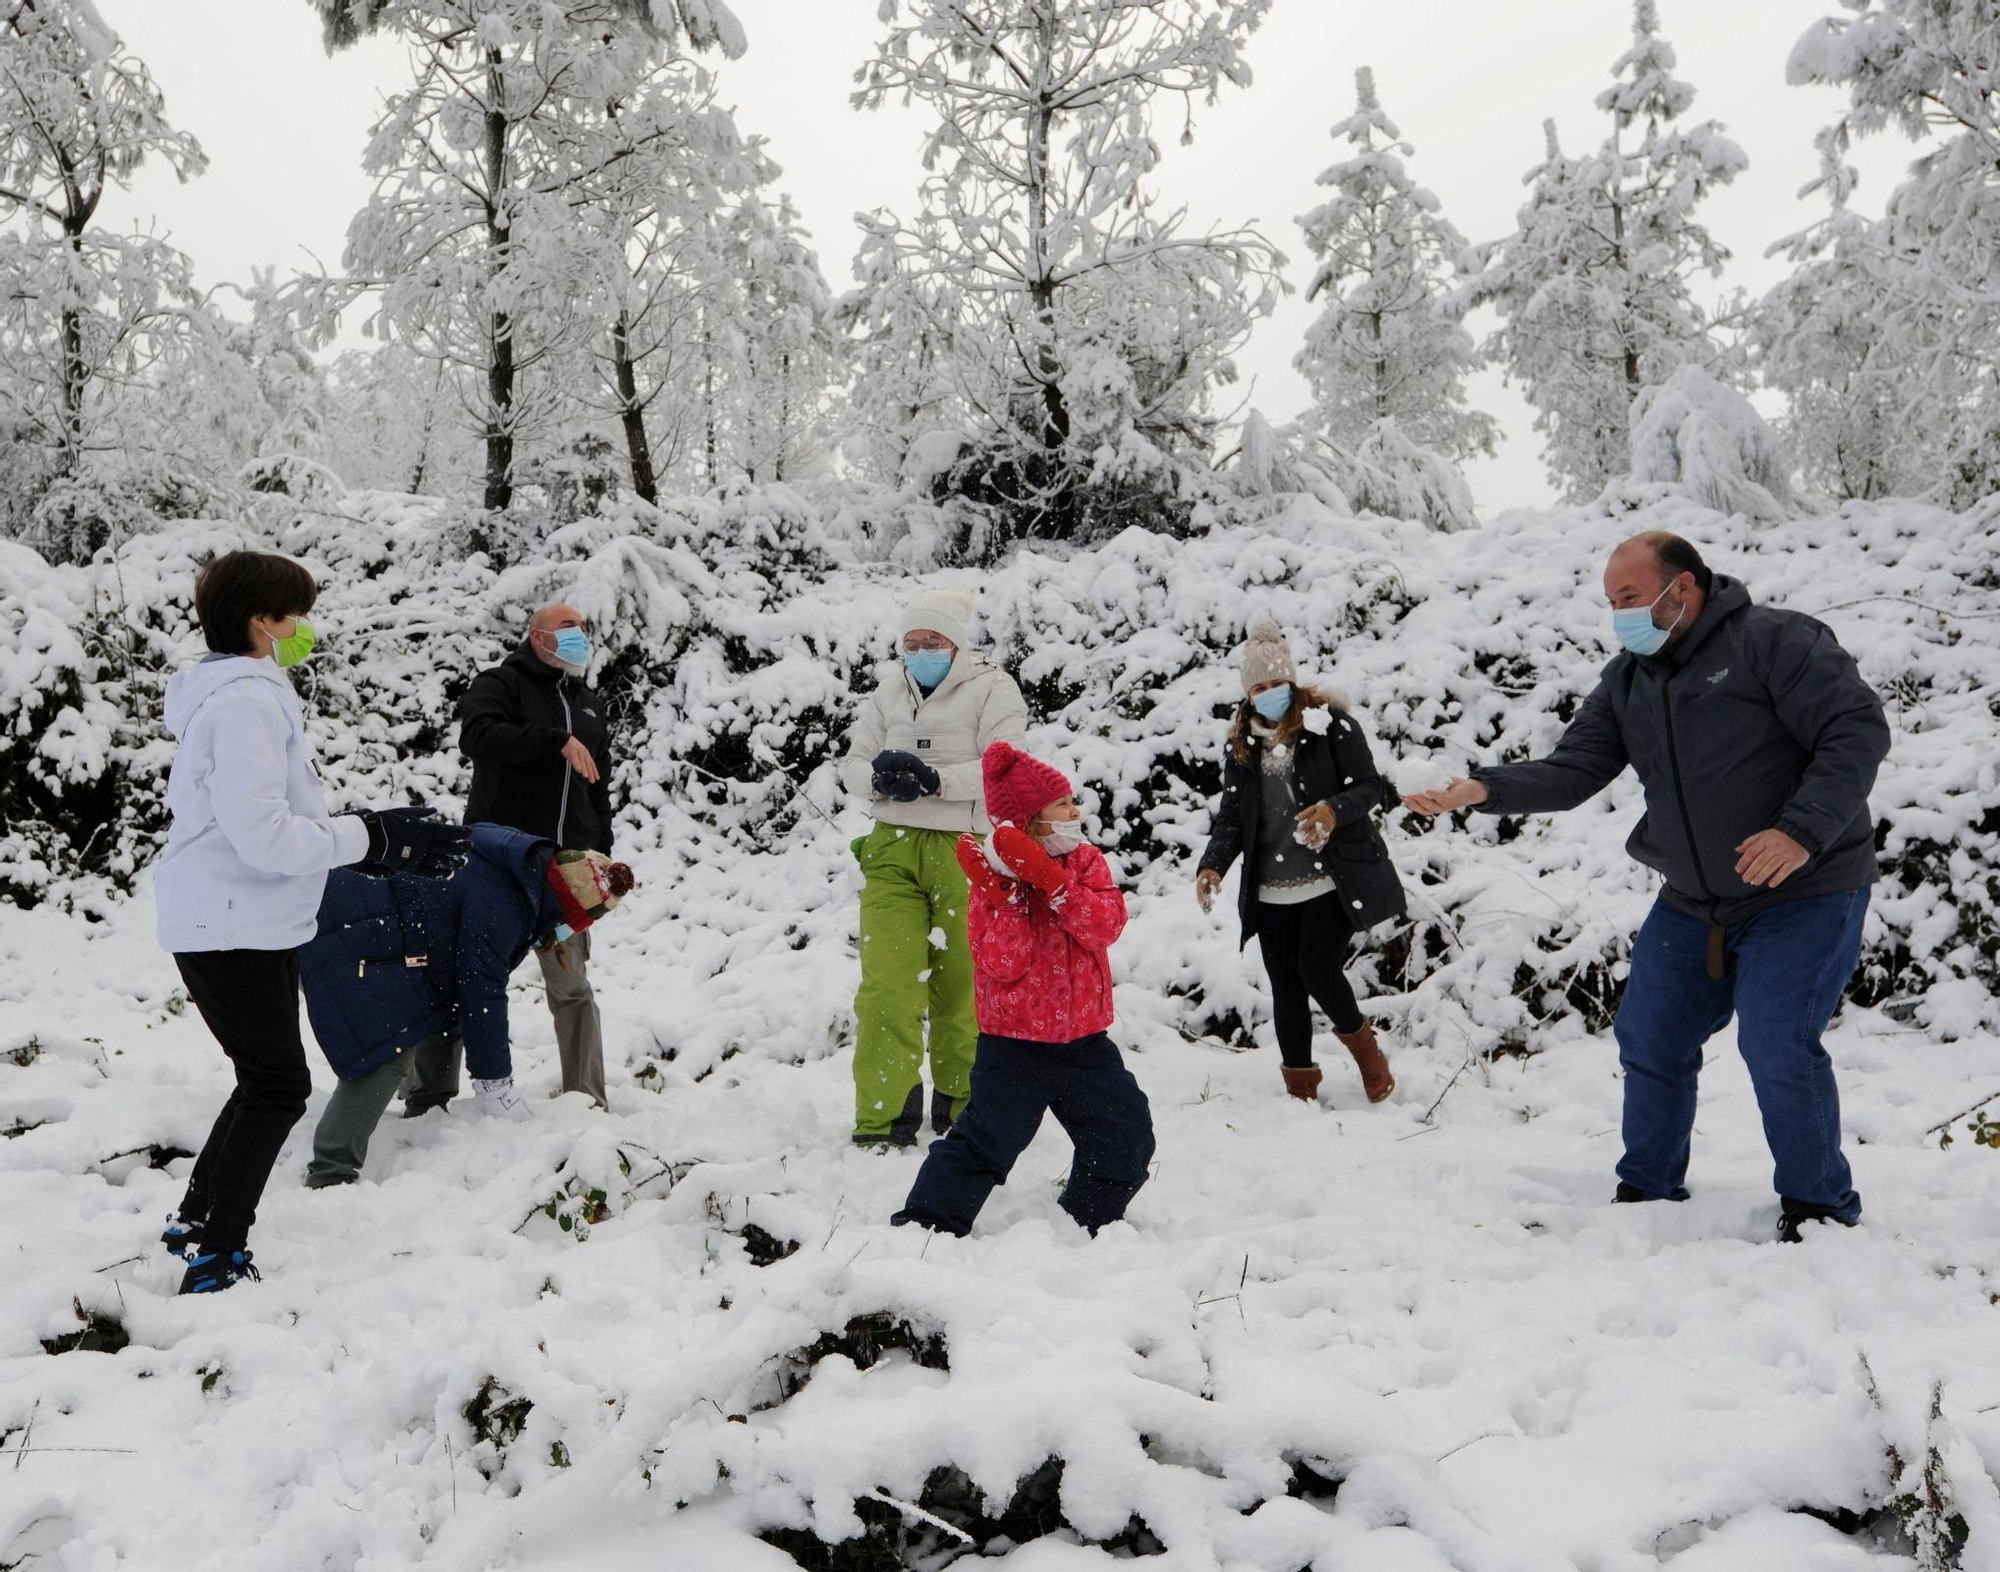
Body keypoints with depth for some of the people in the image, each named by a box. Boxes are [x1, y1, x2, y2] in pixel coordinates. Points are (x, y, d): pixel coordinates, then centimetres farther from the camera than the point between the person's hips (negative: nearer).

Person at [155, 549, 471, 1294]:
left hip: (255, 926, 11)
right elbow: (264, 834, -26)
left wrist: (386, 832, 9)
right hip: (229, 931, -11)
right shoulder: (245, 702, -19)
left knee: (268, 1082, 20)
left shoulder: (246, 695, 15)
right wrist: (376, 838, -21)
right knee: (279, 1087, -4)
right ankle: (215, 1259, 4)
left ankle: (196, 1219, 32)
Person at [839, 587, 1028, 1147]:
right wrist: (879, 775, -13)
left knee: (962, 985, 7)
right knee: (886, 985, -6)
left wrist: (936, 778, -25)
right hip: (893, 848, 3)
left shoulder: (992, 689, 0)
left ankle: (962, 1104, 26)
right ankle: (883, 1118, 0)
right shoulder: (887, 691, 15)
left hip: (966, 852, -3)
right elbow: (853, 762, 11)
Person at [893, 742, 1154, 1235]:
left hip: (1084, 1039, 4)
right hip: (1014, 1043, -4)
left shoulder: (1086, 862, 3)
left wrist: (1049, 879, -26)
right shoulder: (996, 877, -8)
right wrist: (1001, 895, -30)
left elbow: (1106, 926, -16)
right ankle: (924, 1225, 4)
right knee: (984, 1142, -7)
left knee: (1127, 1137, 7)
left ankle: (1087, 1221, 27)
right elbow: (1003, 964, -18)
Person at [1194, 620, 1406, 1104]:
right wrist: (1212, 866, -12)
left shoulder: (1330, 723, -5)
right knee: (1285, 986, 7)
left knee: (1317, 968, -15)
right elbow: (1231, 816, 5)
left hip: (1334, 879, -4)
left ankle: (1363, 1042, 16)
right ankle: (1300, 1083, 24)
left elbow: (1370, 787, -6)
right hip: (1271, 891, 4)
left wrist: (1335, 809, -27)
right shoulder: (1242, 744, 8)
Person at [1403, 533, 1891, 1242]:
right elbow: (1571, 771, -1)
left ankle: (1819, 1207, 7)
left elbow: (1858, 729, -18)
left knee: (1777, 1046, -14)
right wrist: (1483, 788, -18)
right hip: (1692, 901, 7)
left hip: (1804, 891, -7)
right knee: (1648, 1037, 8)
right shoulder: (1627, 680, 6)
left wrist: (1801, 831, -28)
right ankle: (1648, 1190, 25)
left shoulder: (1773, 641, -13)